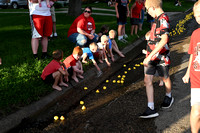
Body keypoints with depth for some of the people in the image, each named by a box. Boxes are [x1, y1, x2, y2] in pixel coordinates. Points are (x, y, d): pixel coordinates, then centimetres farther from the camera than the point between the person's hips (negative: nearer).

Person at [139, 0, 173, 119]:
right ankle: (151, 109, 1)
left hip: (161, 56, -8)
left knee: (165, 78, 15)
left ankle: (169, 97, 43)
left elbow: (164, 39, -32)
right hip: (152, 56, 8)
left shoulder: (163, 19, -19)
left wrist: (150, 56, -34)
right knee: (147, 80, 0)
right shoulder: (158, 19, 10)